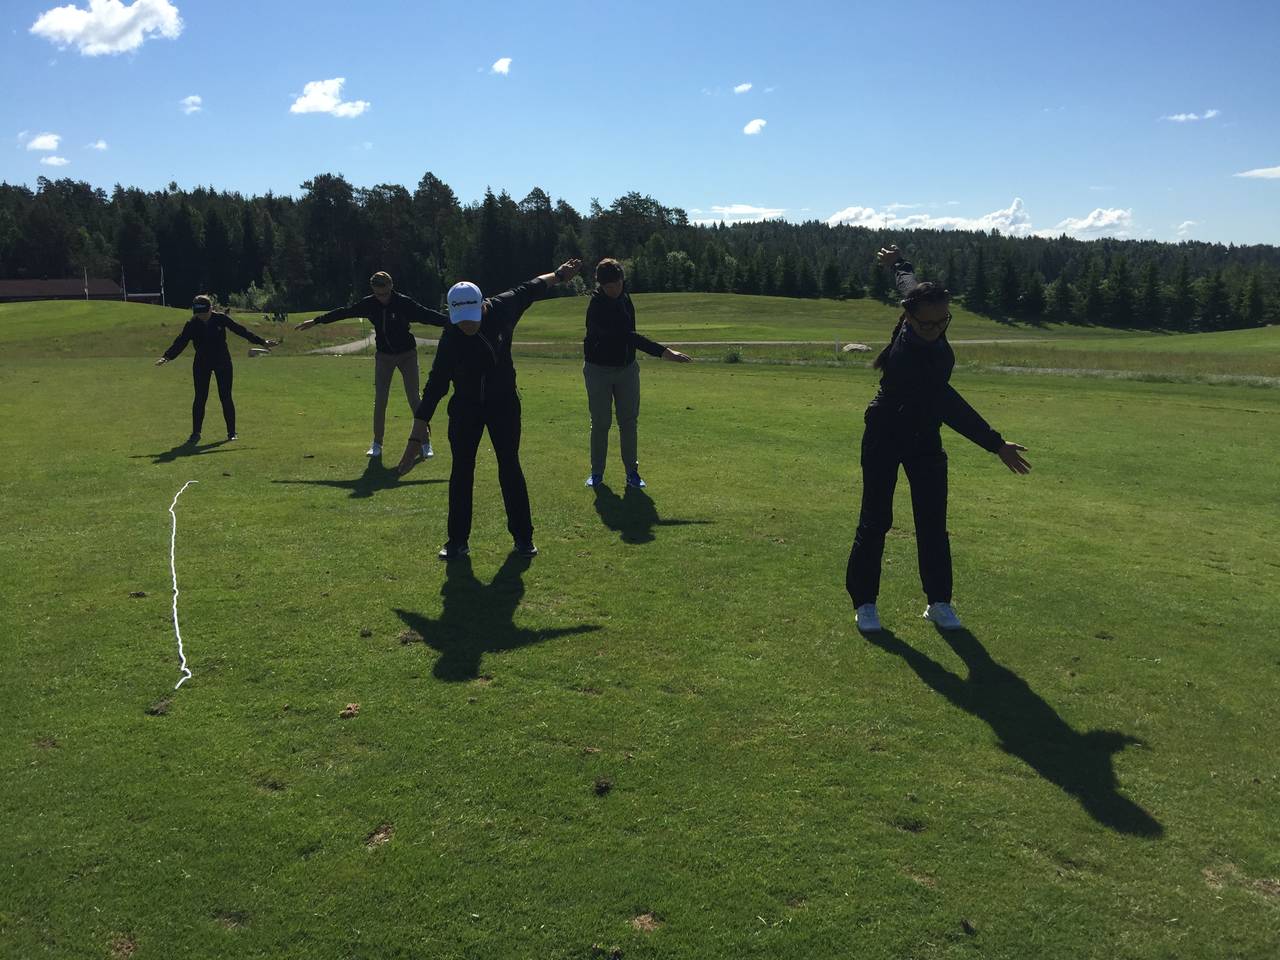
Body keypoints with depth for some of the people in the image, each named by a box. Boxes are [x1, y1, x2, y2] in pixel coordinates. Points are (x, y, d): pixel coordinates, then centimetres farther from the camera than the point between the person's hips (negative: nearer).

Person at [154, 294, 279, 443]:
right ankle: (196, 433, 8)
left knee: (226, 397, 1)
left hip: (223, 363, 0)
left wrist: (262, 342, -8)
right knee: (200, 398, 0)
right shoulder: (191, 325, -9)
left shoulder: (221, 319, -10)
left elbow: (241, 331, -7)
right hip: (201, 364, 1)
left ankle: (231, 432, 10)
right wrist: (167, 357, -29)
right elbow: (180, 342, -14)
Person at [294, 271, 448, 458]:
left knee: (414, 400, -5)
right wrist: (316, 321, 10)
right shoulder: (369, 304, -6)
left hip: (407, 354, -3)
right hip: (384, 356, 3)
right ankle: (377, 444, 12)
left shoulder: (404, 303, -17)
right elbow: (343, 312, 4)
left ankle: (425, 442, 5)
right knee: (379, 400, 0)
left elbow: (428, 315, -24)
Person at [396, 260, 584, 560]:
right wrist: (418, 432, -28)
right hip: (466, 408, -1)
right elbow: (436, 384, -25)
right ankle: (458, 541, 13)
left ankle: (523, 536, 16)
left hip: (504, 403, 1)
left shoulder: (503, 308, -19)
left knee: (510, 467, 5)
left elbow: (528, 289, 3)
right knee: (461, 470, 1)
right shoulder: (451, 338, -25)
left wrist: (558, 275, 16)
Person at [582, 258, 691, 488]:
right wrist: (662, 351, -43)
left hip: (627, 367, 6)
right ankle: (597, 472, 15)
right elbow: (627, 336, -36)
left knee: (629, 421, 6)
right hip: (599, 369, -6)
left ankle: (632, 471, 14)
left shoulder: (623, 293, -3)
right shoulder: (597, 307, -27)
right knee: (600, 423, 2)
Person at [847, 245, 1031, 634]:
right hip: (886, 437, -7)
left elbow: (908, 279, 8)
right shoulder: (907, 356, -35)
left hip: (925, 437, 7)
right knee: (876, 521, 0)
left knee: (933, 522, 6)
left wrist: (897, 261, 30)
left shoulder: (922, 306, -15)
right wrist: (996, 444, -38)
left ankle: (939, 601, 14)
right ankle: (864, 602, 12)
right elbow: (948, 405, -37)